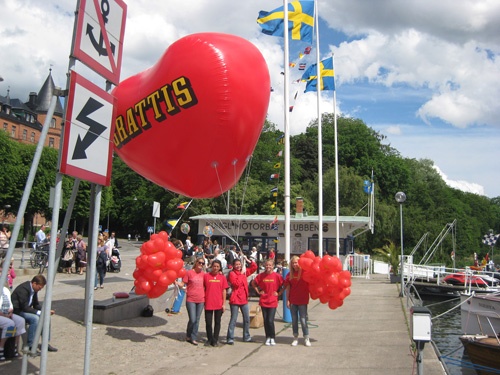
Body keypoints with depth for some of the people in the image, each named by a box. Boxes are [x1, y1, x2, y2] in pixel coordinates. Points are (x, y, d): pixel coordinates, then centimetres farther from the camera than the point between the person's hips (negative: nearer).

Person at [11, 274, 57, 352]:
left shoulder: (34, 290, 3)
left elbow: (36, 305, 10)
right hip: (17, 311, -9)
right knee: (35, 318, -31)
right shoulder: (23, 289, -25)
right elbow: (25, 307, -27)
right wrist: (39, 312, -28)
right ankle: (30, 345, -21)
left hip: (26, 310, 9)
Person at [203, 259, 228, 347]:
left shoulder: (222, 277, 2)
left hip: (219, 304, 1)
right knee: (208, 322, 7)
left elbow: (224, 291, 4)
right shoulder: (206, 276, -2)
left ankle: (215, 340, 22)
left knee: (217, 322, 10)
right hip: (208, 304, -1)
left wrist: (224, 303, 1)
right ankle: (209, 339, 24)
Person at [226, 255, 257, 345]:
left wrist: (248, 260, 1)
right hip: (235, 299, -6)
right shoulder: (232, 274, -7)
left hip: (244, 299, 6)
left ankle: (246, 336, 24)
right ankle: (230, 338, 2)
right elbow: (236, 284, -20)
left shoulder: (244, 272, 10)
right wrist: (242, 275, -13)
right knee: (233, 320, -3)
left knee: (247, 319, 12)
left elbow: (254, 267, 13)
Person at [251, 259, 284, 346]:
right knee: (265, 321, 7)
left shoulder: (277, 276, -6)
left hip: (273, 301, -2)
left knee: (270, 321, -8)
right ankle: (268, 338, 22)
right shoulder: (261, 275, 0)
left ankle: (272, 338, 11)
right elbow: (253, 283, 13)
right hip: (263, 301, 3)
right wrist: (258, 291, 6)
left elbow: (284, 285, 2)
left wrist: (279, 293, -3)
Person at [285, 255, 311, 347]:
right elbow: (288, 288, 5)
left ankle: (306, 338, 14)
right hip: (293, 300, 3)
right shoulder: (290, 274, 3)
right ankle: (295, 338, 22)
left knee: (303, 320, 0)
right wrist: (287, 300, 2)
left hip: (302, 300, -3)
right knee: (294, 320, 11)